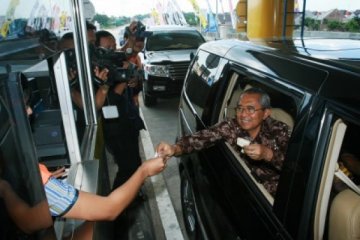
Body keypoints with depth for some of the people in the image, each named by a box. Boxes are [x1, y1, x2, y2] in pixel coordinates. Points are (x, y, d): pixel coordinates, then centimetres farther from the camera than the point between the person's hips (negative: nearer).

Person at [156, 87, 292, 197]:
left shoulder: (280, 131, -12)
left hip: (273, 195, -1)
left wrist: (268, 154, -36)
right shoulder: (231, 127, -10)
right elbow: (203, 137, -25)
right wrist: (175, 149, -42)